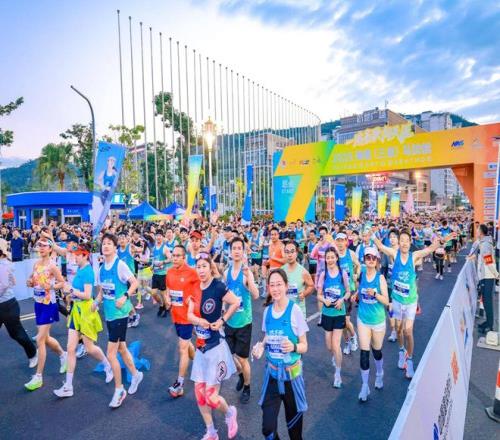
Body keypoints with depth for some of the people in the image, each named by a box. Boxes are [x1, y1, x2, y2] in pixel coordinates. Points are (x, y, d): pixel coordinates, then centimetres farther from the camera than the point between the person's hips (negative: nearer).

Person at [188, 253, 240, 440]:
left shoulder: (218, 287, -18)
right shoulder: (195, 289, 2)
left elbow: (236, 302, -15)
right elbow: (190, 315, -2)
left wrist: (222, 320, -13)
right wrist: (199, 320, -22)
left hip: (215, 347, -7)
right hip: (200, 348, 7)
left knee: (211, 397, -1)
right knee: (199, 393, 13)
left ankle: (230, 413, 32)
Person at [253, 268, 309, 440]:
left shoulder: (295, 310, -16)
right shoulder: (267, 311, -4)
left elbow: (304, 346, -9)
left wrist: (293, 347, -29)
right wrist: (261, 345, -8)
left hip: (292, 373, -3)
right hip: (272, 372, 3)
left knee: (293, 418, 18)